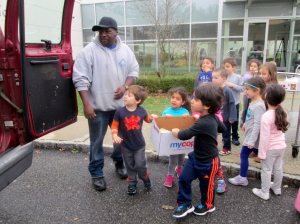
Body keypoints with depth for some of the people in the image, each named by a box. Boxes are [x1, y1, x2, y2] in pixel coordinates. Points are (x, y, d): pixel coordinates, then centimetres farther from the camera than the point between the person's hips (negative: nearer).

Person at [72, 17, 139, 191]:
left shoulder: (125, 50, 4)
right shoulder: (89, 50, -10)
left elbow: (134, 71, 9)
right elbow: (80, 78, -12)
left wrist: (125, 86, -10)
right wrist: (86, 104, -17)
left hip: (120, 104, 4)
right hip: (97, 106, -4)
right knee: (97, 141, 8)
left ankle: (119, 163, 43)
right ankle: (97, 174, 24)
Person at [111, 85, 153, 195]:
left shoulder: (142, 111, -10)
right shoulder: (120, 112, -14)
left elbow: (147, 119, 11)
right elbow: (114, 125, -7)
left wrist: (153, 118, -7)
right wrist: (114, 135, -22)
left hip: (139, 144, 0)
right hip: (126, 145, 1)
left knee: (140, 165, 2)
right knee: (130, 166, 14)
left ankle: (146, 179, 33)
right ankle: (132, 184, 33)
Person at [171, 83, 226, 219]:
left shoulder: (203, 123, -34)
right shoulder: (212, 118, -4)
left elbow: (184, 135, -34)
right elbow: (222, 128, 14)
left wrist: (175, 132, -14)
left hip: (208, 162, -8)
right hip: (196, 156, 8)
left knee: (206, 185, 17)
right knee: (184, 178, 8)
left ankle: (207, 205, 42)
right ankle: (185, 204, 24)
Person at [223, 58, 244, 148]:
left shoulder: (238, 77, -7)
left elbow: (242, 88, -9)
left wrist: (233, 85, -19)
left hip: (235, 103, 0)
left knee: (235, 121, 14)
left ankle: (235, 137, 30)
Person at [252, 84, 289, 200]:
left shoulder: (266, 116, -26)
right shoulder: (282, 112, -3)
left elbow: (265, 137, -23)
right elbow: (281, 130, 7)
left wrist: (261, 152, -15)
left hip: (270, 148, -7)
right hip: (281, 146, 7)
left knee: (266, 170, 8)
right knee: (278, 168, 22)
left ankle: (264, 192, 22)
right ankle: (277, 188, 40)